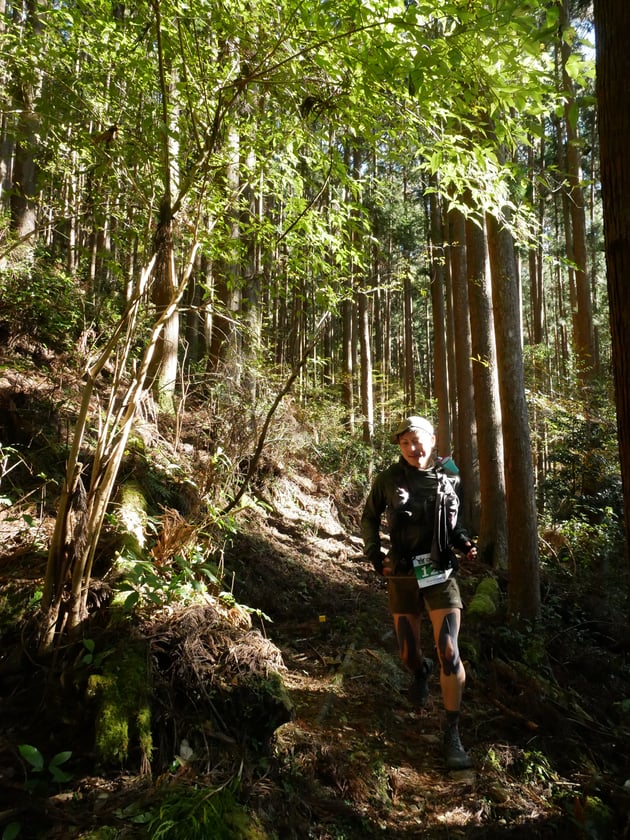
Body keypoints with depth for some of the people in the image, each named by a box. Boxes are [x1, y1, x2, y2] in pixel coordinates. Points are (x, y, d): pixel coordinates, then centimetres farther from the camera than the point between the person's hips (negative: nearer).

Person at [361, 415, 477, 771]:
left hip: (441, 573, 0)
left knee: (449, 653, -11)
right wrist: (374, 553, -3)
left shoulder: (449, 479, -2)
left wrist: (464, 542, -7)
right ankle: (421, 672, 52)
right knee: (408, 653, 13)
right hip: (402, 576, 1)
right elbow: (369, 518, 9)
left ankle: (453, 733, 6)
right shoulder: (388, 480, -6)